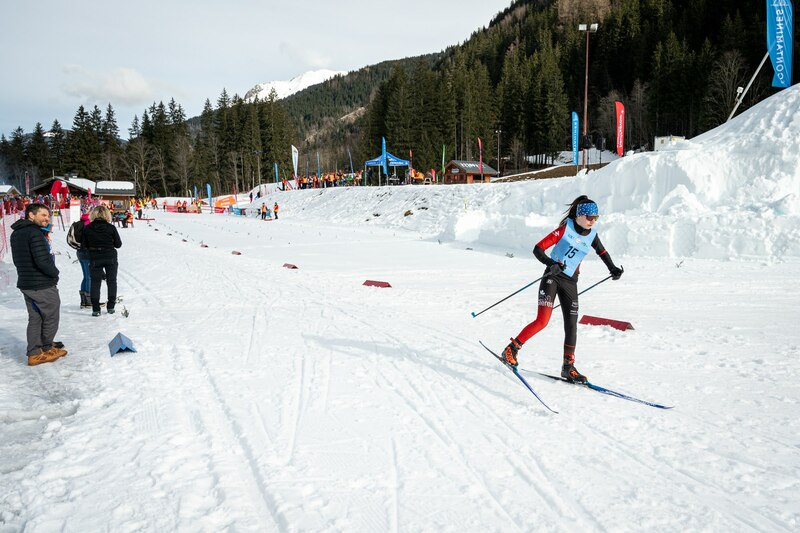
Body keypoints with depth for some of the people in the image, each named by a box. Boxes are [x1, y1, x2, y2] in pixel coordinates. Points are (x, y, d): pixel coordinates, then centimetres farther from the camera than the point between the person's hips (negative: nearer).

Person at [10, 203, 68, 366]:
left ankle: (35, 352, 16)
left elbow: (18, 260, 15)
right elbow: (42, 260, -25)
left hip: (25, 283, 9)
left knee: (35, 318, 14)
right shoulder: (35, 233, -19)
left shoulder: (16, 233, 11)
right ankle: (46, 348, 21)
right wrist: (55, 273, -9)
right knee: (51, 317, 8)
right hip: (43, 285, -9)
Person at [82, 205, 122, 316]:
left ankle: (95, 309, 3)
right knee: (111, 281, 13)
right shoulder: (111, 227, -9)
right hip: (110, 258, 0)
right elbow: (118, 244, -4)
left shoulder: (87, 228, -6)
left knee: (95, 283, 7)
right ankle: (111, 307, 15)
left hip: (94, 258, 0)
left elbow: (85, 245, 0)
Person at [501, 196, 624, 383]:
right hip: (552, 277, -5)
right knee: (542, 320, -17)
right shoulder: (565, 229, -10)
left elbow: (602, 251, 26)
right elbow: (538, 249, -15)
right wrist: (551, 264, -30)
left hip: (570, 282, 5)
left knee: (571, 325, 3)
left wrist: (612, 268, 18)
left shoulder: (592, 235, 4)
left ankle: (568, 367, 15)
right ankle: (511, 349, -3)